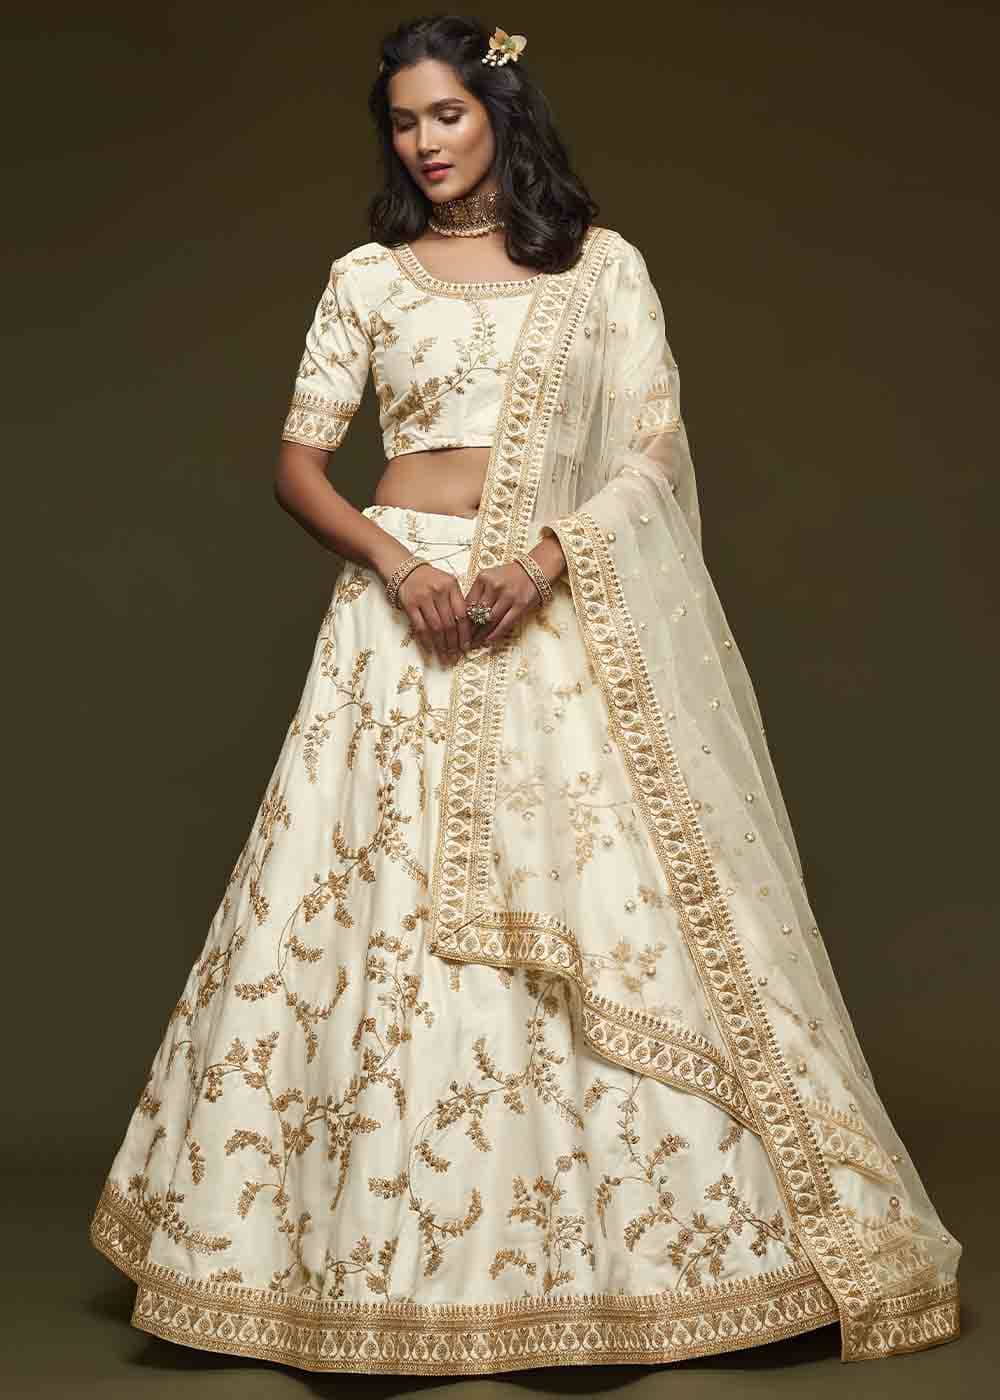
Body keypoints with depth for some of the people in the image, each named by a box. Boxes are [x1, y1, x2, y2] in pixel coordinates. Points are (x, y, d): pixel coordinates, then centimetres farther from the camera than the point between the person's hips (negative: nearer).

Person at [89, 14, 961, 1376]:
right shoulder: (366, 276, 10)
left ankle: (625, 1240, 11)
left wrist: (549, 557, -13)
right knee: (379, 914, -2)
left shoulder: (606, 265, 8)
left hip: (566, 617, 0)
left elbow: (658, 451, 2)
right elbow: (298, 460, 6)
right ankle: (381, 1247, 11)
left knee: (609, 908, -3)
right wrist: (395, 562, -11)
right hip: (407, 601, 1)